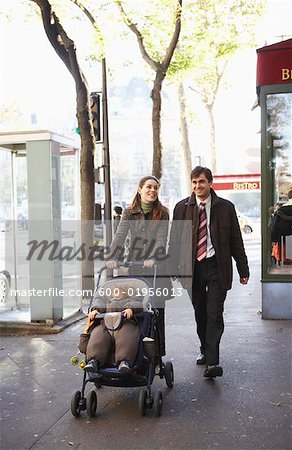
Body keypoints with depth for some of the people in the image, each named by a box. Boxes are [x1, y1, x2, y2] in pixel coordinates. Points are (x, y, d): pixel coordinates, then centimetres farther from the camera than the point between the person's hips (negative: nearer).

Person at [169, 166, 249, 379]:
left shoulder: (225, 207, 2)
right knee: (200, 313, 13)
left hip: (217, 267, -2)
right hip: (192, 266, 2)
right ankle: (205, 351, 32)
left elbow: (236, 240, 5)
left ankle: (212, 362, -6)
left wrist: (243, 269, 4)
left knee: (214, 315, -7)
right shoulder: (182, 207, 5)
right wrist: (173, 267, 2)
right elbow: (175, 239, 7)